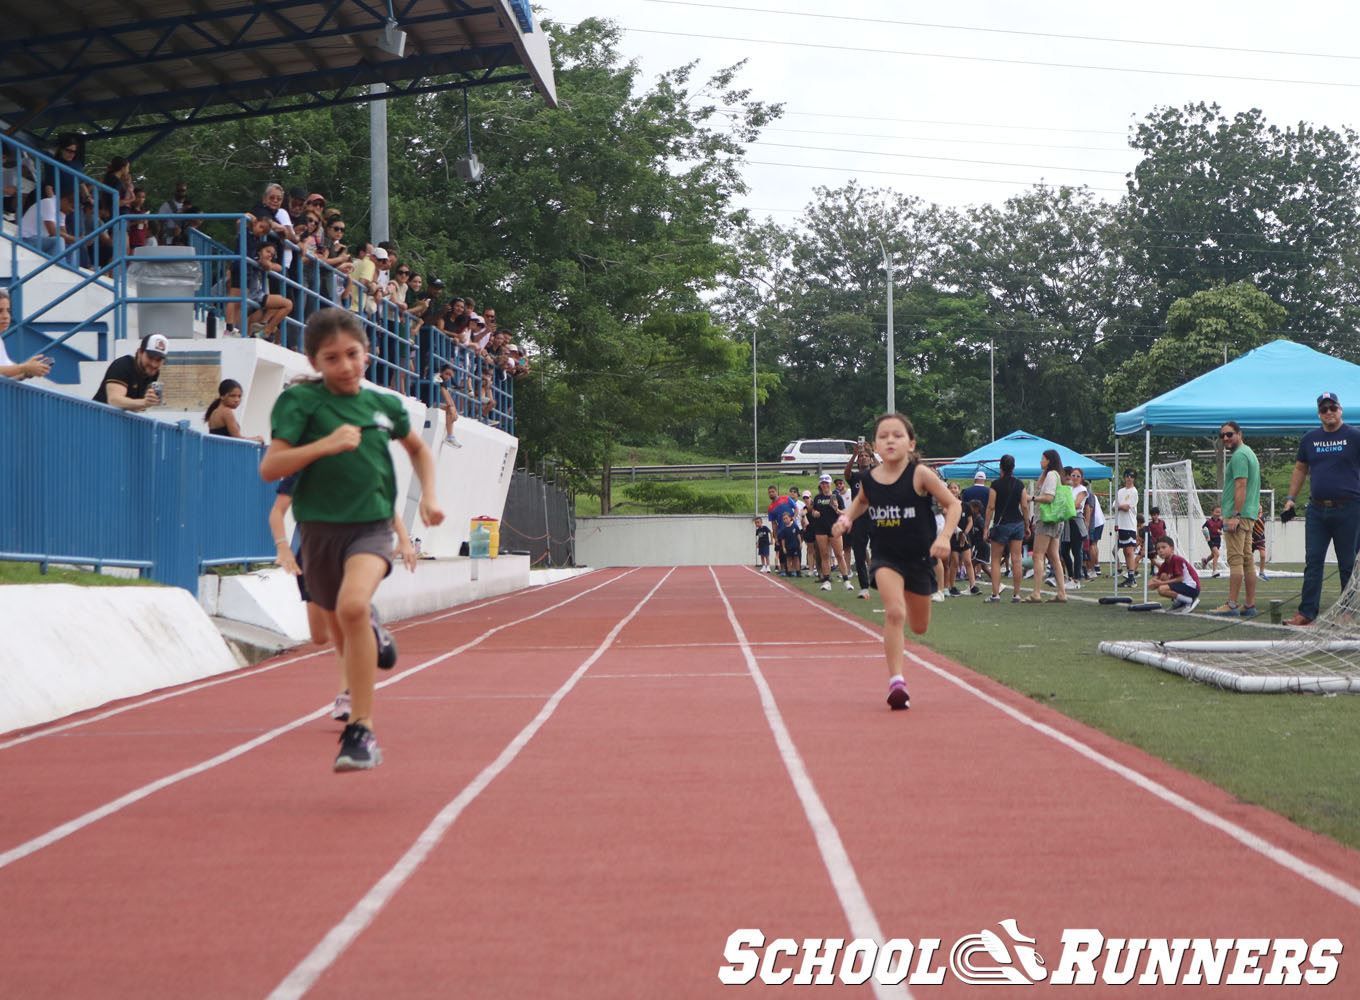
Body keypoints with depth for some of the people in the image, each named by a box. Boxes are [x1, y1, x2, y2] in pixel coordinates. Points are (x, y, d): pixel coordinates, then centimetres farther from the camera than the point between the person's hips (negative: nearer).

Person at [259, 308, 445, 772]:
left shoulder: (384, 405, 7)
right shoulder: (300, 401, -3)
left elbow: (417, 447, 28)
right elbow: (269, 468, -12)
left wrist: (429, 495, 16)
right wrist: (325, 444, -21)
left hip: (372, 525, -1)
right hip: (321, 528, 1)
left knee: (353, 604, -29)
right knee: (342, 632, 13)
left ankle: (362, 731, -26)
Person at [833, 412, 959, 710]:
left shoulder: (920, 474, -13)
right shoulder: (870, 479, -4)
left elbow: (952, 504, -7)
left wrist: (944, 536, -20)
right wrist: (847, 517, 2)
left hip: (919, 556, 0)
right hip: (886, 555, 0)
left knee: (919, 627, 16)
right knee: (894, 612, -25)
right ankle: (895, 680, -19)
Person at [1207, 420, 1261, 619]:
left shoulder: (1239, 455, -11)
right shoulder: (1249, 453, 22)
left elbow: (1241, 486, -19)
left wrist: (1235, 515, -22)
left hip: (1239, 514, -11)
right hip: (1248, 514, 11)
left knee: (1236, 559, -12)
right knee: (1247, 560, 9)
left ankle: (1232, 605, -14)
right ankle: (1250, 605, 9)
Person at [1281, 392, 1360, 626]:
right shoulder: (1309, 439, 11)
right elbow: (1300, 469, 20)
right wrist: (1291, 499, 13)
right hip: (1317, 509, 4)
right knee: (1313, 561, 1)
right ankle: (1306, 613, 1)